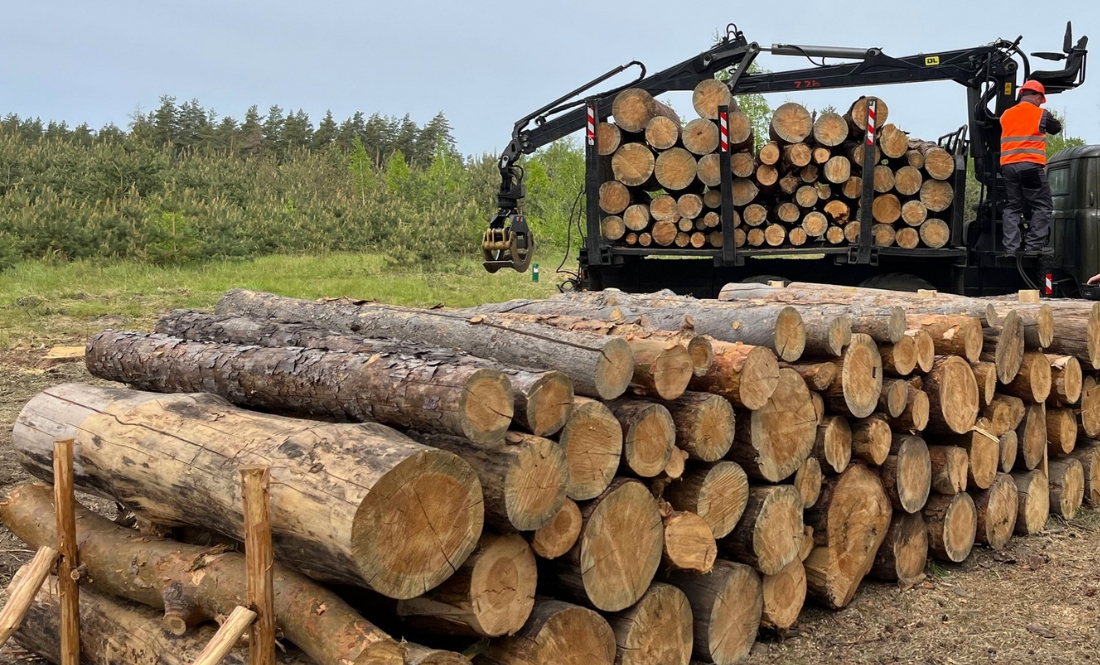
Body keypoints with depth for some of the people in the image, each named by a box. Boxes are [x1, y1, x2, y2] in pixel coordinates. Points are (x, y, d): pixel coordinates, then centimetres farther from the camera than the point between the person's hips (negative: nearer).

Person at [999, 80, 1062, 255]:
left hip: (1008, 166, 4)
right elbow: (1056, 128, 19)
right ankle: (1033, 246, -7)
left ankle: (1010, 248, 0)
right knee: (1043, 207, 2)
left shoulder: (1006, 115, 13)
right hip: (1031, 165, -4)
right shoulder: (1041, 114, 3)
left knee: (1012, 208, 8)